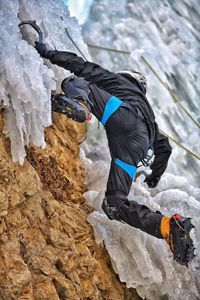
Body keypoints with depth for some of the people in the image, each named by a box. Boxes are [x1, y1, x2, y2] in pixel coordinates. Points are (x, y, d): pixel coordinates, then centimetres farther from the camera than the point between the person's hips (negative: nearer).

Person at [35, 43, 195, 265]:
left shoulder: (115, 79, 37)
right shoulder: (148, 113, 48)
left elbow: (80, 65, 29)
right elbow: (164, 147, 48)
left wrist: (48, 53, 39)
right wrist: (155, 175, 62)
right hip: (138, 145, 4)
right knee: (114, 204, 1)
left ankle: (80, 103, -33)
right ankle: (169, 226, -17)